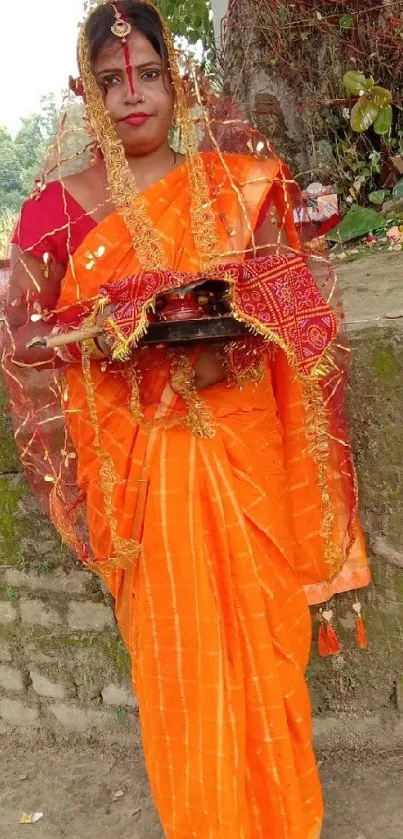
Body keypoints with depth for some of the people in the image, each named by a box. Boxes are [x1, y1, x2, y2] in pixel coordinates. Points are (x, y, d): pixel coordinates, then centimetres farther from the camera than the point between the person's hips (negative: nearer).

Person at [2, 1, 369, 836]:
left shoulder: (234, 187, 5)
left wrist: (232, 343, -13)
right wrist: (103, 336, -12)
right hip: (138, 458, -1)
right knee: (176, 644, 7)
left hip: (240, 446, 1)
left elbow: (294, 311, 5)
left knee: (258, 627, 8)